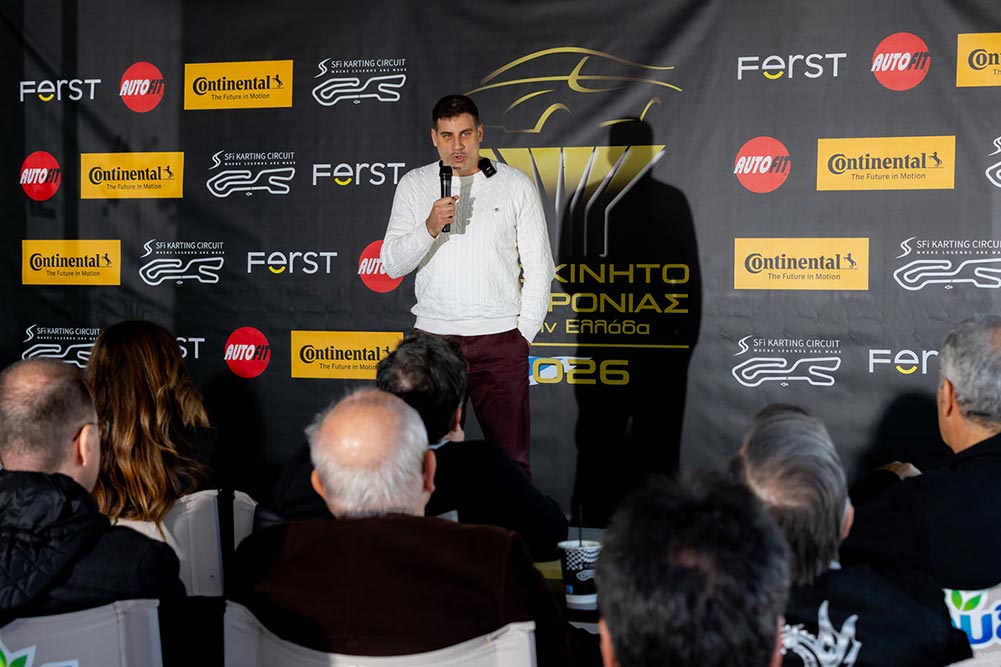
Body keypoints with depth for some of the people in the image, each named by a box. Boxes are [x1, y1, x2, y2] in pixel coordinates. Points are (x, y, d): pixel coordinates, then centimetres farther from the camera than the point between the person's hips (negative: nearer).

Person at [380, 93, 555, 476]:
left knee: (510, 454, 2)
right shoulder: (414, 185, 7)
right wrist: (430, 227, -15)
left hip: (501, 342, -1)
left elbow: (539, 266, 6)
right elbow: (392, 264, 2)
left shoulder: (515, 185, 4)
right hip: (434, 335, 1)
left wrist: (524, 333, 0)